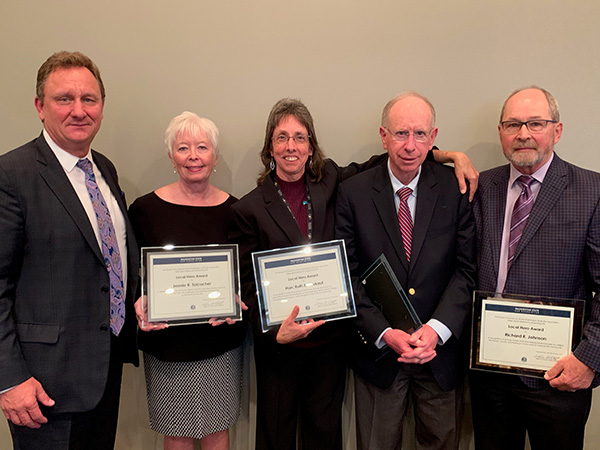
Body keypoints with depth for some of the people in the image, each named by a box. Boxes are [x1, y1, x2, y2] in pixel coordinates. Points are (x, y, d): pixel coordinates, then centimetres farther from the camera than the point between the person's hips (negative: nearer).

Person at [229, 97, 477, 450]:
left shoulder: (329, 182, -1)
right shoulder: (249, 209, -7)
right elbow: (249, 285, -5)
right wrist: (275, 332, -19)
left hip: (330, 339, 2)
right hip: (279, 343, -1)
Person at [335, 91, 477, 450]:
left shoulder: (455, 188, -4)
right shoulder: (353, 193, -6)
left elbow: (466, 268, -5)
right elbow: (349, 275, -7)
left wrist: (437, 329, -17)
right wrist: (384, 333, -15)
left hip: (441, 350, 1)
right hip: (378, 350, 0)